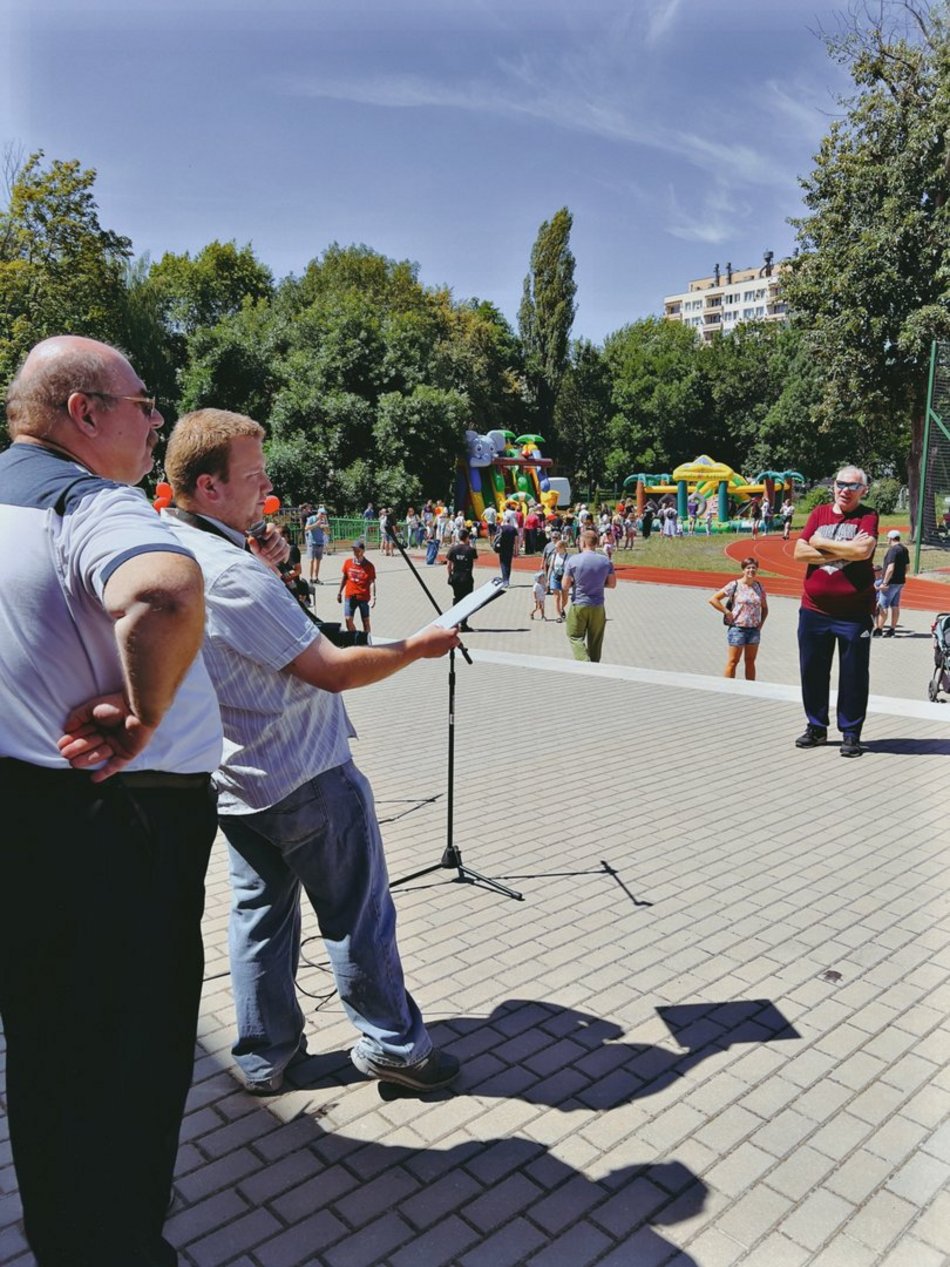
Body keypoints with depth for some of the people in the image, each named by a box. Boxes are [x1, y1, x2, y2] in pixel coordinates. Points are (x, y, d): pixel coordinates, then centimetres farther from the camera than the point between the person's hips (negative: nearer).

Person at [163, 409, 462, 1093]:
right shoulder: (233, 572, -27)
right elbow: (334, 670, -24)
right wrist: (417, 647, -11)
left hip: (238, 782, 9)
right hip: (306, 780, -9)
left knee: (260, 910, 19)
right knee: (358, 915, 7)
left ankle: (265, 1052, 32)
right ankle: (392, 1043, 23)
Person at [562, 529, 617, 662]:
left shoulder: (573, 560, -10)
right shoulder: (605, 561, -2)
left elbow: (564, 586, -7)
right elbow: (612, 584, 5)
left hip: (578, 606, -3)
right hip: (598, 607, 3)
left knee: (575, 637, 7)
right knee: (595, 640, 13)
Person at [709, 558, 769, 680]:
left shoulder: (760, 587, 7)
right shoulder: (735, 585, -7)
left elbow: (765, 608, 19)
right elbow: (713, 599, -8)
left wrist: (761, 624, 6)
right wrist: (727, 613, -11)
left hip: (754, 629, 5)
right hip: (738, 628, -4)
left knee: (750, 661, 11)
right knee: (733, 662, -2)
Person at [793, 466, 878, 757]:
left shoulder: (868, 516, -1)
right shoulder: (819, 513, 8)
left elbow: (863, 550, -20)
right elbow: (799, 553, -3)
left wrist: (821, 542, -9)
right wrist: (844, 551, -11)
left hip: (854, 611, -3)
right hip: (814, 609, 3)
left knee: (854, 675, 3)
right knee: (812, 671, 10)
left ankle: (850, 733, 16)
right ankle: (816, 727, 25)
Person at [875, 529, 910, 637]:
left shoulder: (893, 550, -17)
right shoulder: (905, 549, 11)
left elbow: (890, 568, -23)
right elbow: (907, 566, 18)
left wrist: (884, 582, -21)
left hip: (891, 582, -9)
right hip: (900, 582, 9)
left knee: (883, 606, -6)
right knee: (895, 606, 11)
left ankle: (878, 629, -7)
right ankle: (892, 630, 14)